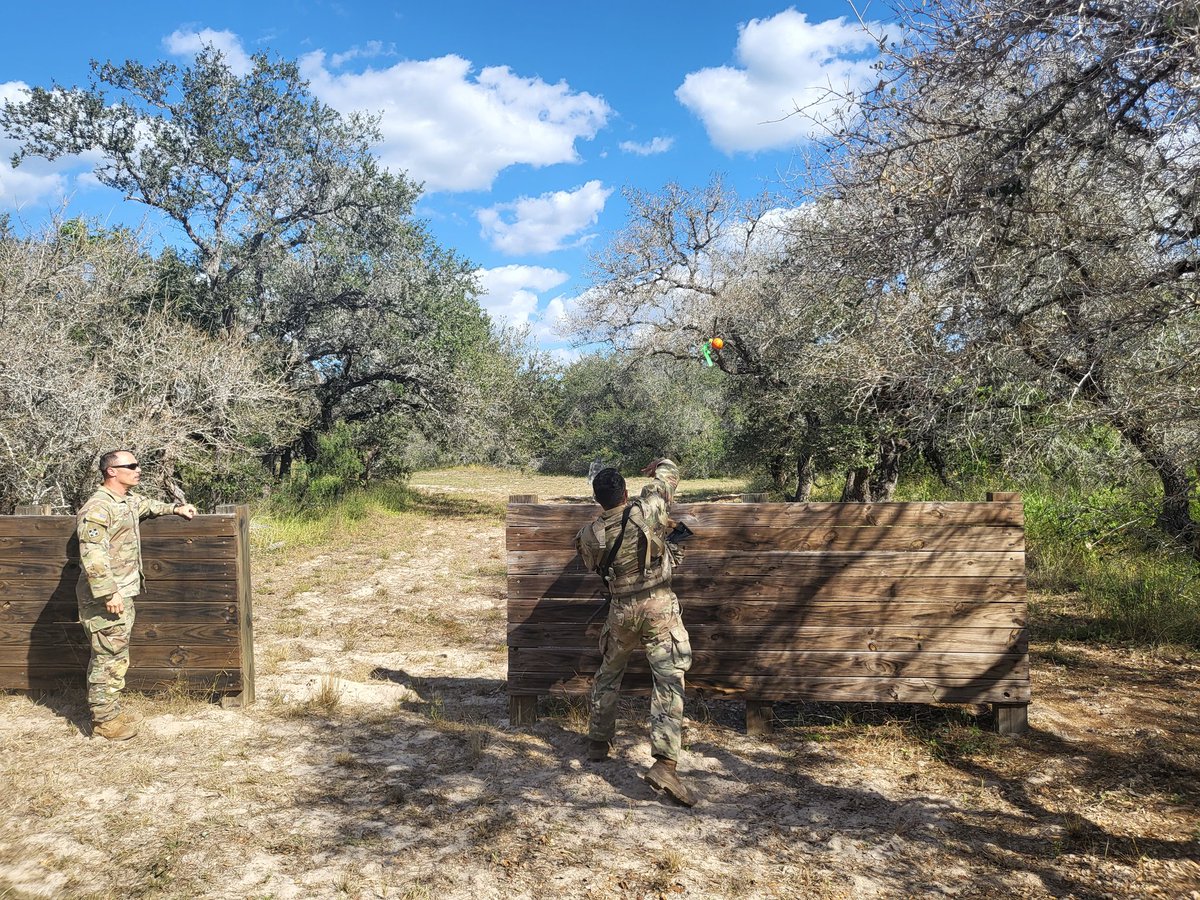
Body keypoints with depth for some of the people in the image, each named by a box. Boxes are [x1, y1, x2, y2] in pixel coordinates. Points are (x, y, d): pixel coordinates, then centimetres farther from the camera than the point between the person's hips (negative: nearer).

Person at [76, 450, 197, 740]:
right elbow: (92, 555, -25)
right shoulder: (97, 507, -19)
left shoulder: (129, 500, 11)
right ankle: (104, 719, 8)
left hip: (122, 594, 10)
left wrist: (175, 508, 25)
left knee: (118, 657, 17)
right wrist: (109, 594, -27)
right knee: (107, 658, -2)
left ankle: (113, 711, 28)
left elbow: (147, 505, 37)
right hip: (105, 599, -10)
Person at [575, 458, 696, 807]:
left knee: (608, 675, 23)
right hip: (659, 608, -3)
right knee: (669, 680, -5)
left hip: (621, 612, 3)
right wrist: (659, 464, 28)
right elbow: (670, 473, 6)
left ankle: (599, 742, 35)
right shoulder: (647, 509, -11)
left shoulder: (589, 535, -4)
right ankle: (664, 763, -15)